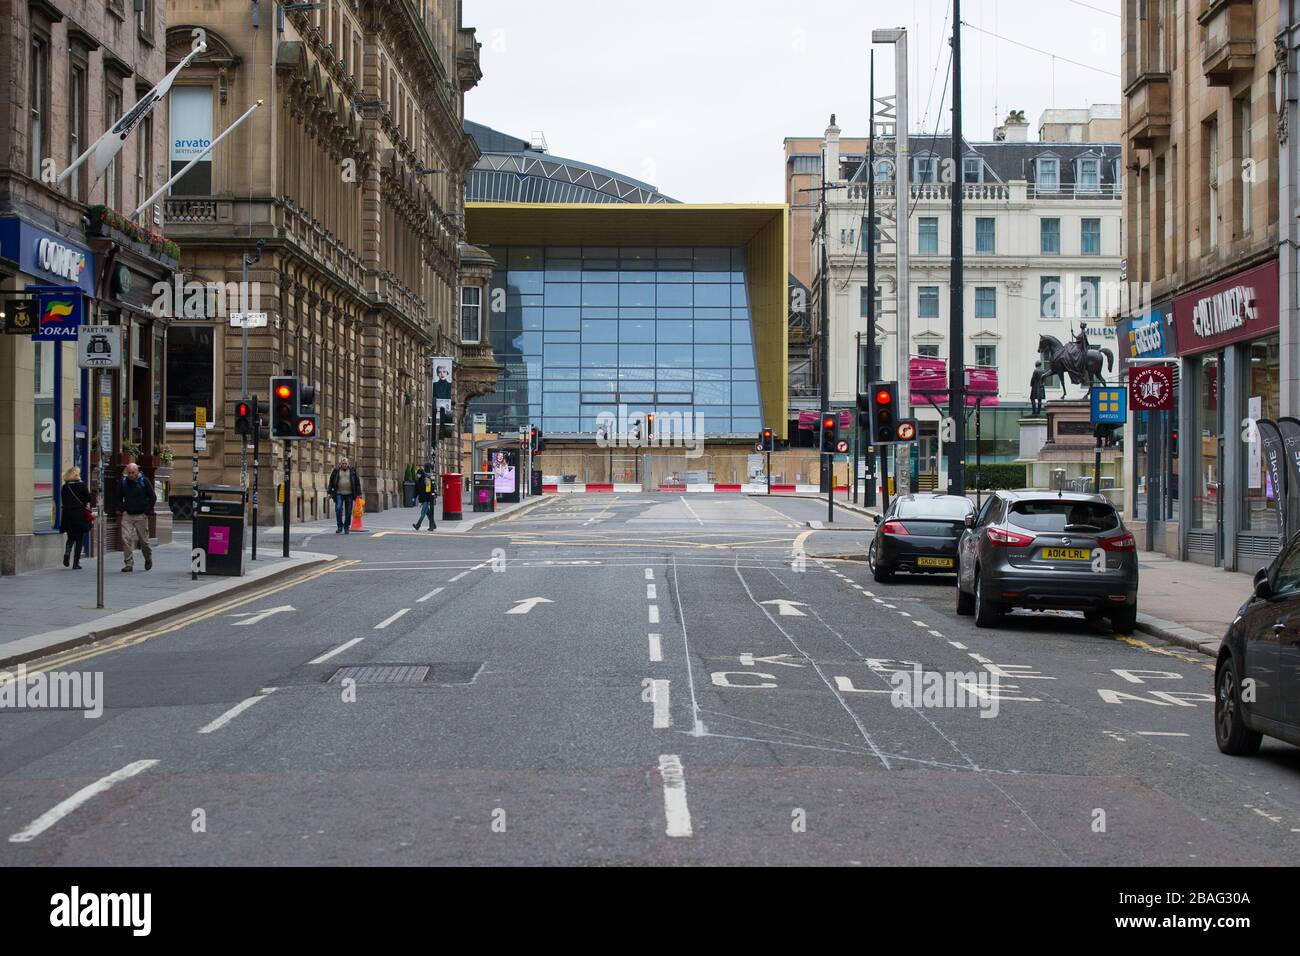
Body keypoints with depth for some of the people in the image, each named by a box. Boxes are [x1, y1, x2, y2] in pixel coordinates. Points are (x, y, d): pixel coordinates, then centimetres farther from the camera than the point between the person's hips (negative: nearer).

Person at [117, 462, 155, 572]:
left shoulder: (144, 481, -3)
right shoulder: (123, 482, 4)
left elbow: (153, 497, 1)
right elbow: (118, 497, 17)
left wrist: (147, 511, -4)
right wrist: (122, 509, 5)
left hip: (141, 516, -2)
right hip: (127, 515, 2)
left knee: (143, 540, 6)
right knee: (126, 539, -10)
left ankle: (148, 559, 31)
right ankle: (128, 564, -6)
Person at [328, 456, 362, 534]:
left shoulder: (352, 470, 6)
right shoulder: (336, 471, 6)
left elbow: (357, 482, 8)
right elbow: (331, 482, 9)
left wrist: (358, 493, 3)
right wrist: (330, 493, 3)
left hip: (349, 494, 1)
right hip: (339, 494, -1)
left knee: (348, 512, 2)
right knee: (338, 509, -14)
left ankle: (346, 528, 12)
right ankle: (340, 527, -7)